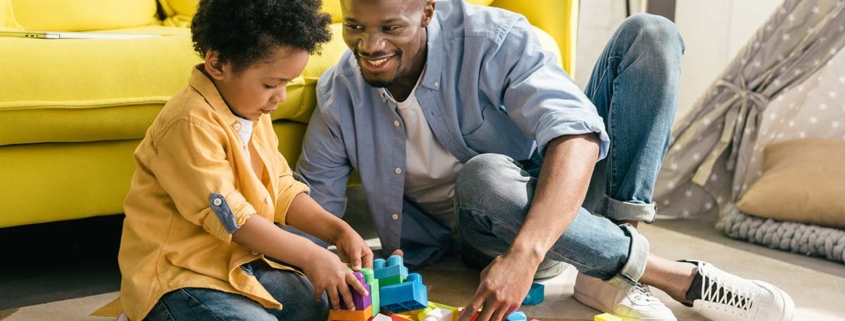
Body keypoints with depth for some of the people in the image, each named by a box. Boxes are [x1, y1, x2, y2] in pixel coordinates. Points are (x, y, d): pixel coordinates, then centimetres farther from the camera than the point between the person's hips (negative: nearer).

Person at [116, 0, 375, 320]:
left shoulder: (252, 111, 5)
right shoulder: (191, 123, -25)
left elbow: (282, 188, 8)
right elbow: (229, 216, -26)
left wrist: (337, 230, -5)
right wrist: (310, 256, -23)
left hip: (238, 258, 9)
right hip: (178, 275, -9)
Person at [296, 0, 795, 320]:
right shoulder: (338, 98, -9)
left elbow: (577, 134, -33)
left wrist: (526, 253, -48)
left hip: (561, 209, 0)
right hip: (485, 238, 0)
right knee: (483, 177, -40)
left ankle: (610, 272, -26)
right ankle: (676, 276, -21)